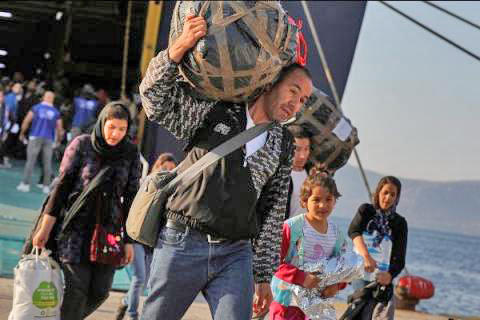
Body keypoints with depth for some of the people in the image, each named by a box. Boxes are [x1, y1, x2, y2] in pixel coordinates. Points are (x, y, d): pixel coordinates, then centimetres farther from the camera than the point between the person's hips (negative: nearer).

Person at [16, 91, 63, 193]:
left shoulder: (36, 108, 1)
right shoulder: (56, 112, 5)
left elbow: (26, 122, 0)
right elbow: (59, 129, 5)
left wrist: (22, 134, 13)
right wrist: (59, 140, 19)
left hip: (35, 137, -1)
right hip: (49, 139, 1)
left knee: (30, 161, -1)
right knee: (47, 163, 6)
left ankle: (25, 184, -4)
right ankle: (46, 186, 7)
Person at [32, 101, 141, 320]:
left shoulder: (131, 153, 2)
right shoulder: (81, 144, -5)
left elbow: (131, 197, 5)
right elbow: (62, 186, -5)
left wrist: (129, 241, 4)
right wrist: (45, 228, -9)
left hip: (109, 229, 3)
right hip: (76, 226, -3)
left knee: (99, 291, 1)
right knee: (75, 289, -9)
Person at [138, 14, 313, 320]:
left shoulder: (284, 145, 12)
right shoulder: (214, 111, 1)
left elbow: (273, 214, 14)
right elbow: (155, 95, -8)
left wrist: (264, 276, 12)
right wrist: (180, 47, -24)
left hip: (235, 255, 3)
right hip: (182, 245, -3)